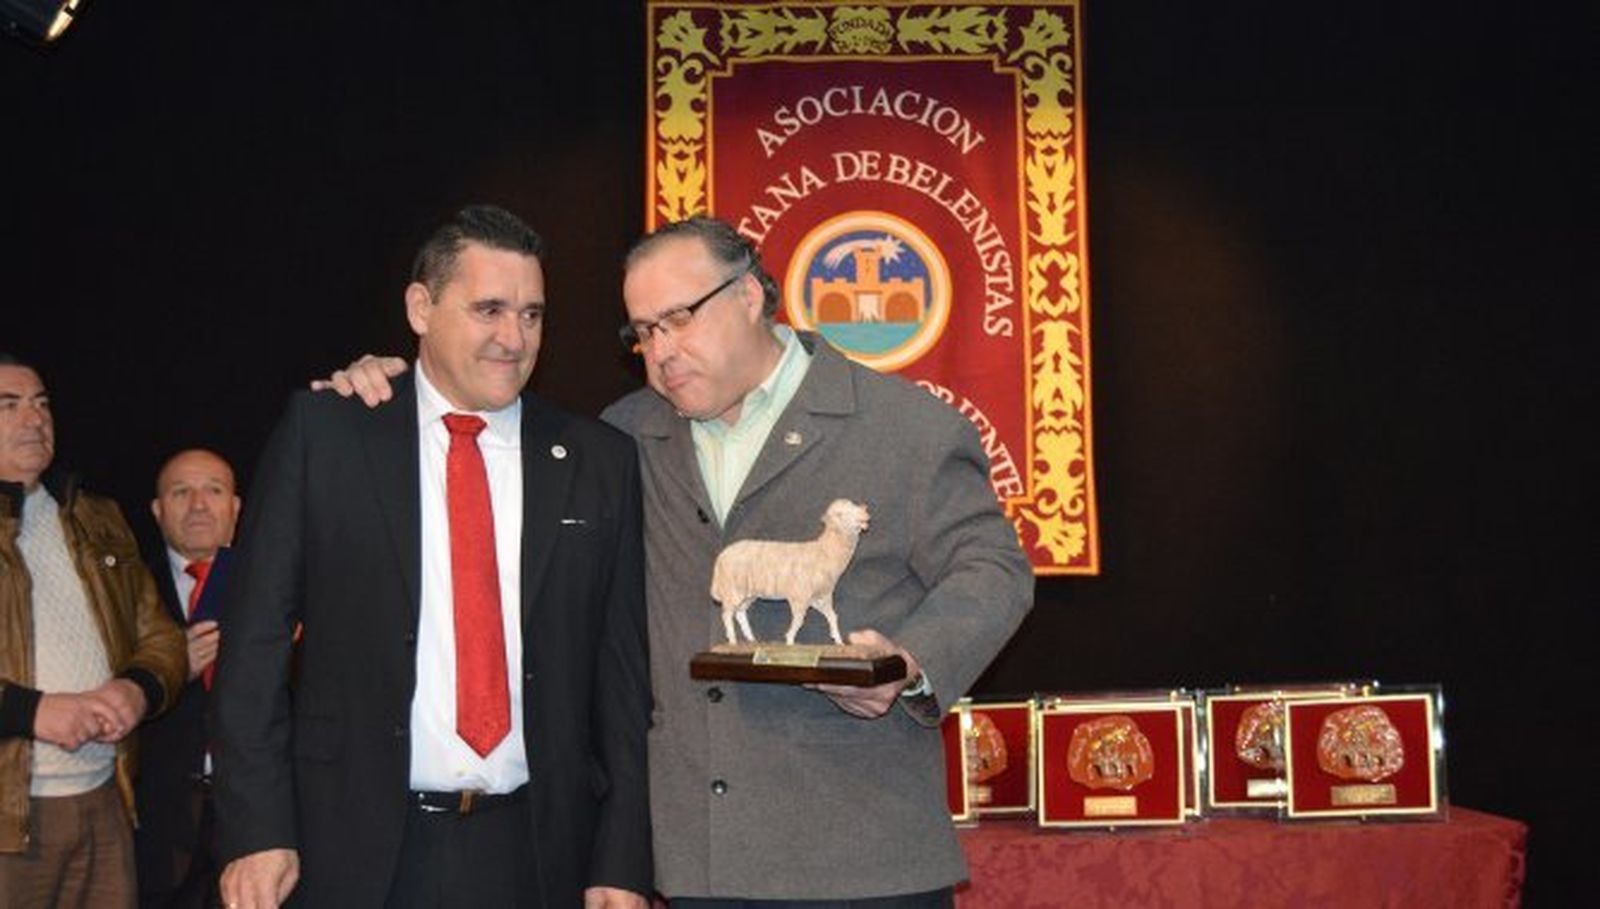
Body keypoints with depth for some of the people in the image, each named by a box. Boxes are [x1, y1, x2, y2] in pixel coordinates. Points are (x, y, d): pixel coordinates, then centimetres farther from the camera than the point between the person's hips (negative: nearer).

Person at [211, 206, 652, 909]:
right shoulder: (321, 433, -1)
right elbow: (255, 639, -1)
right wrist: (257, 832, -7)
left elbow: (623, 672, 4)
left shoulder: (601, 463, 3)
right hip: (359, 850, -1)